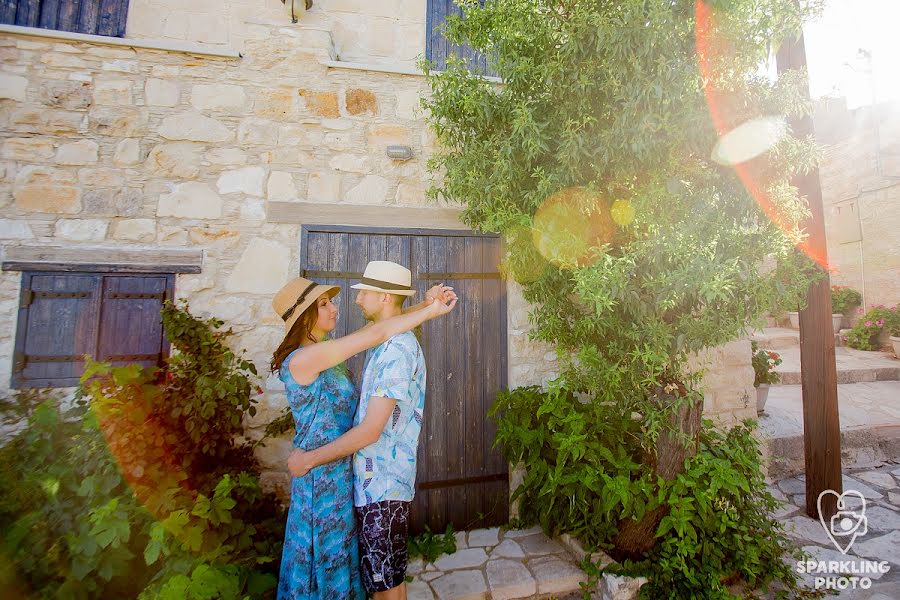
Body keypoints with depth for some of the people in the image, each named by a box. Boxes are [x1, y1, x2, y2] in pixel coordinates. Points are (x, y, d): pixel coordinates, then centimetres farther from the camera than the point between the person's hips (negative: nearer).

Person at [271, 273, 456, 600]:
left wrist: (425, 303, -13)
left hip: (340, 467, 8)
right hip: (323, 473, -8)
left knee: (338, 550, 24)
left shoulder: (324, 353, 2)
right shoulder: (301, 359, -24)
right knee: (328, 552, 13)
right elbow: (377, 333, -27)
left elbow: (376, 332, -1)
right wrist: (431, 311, -19)